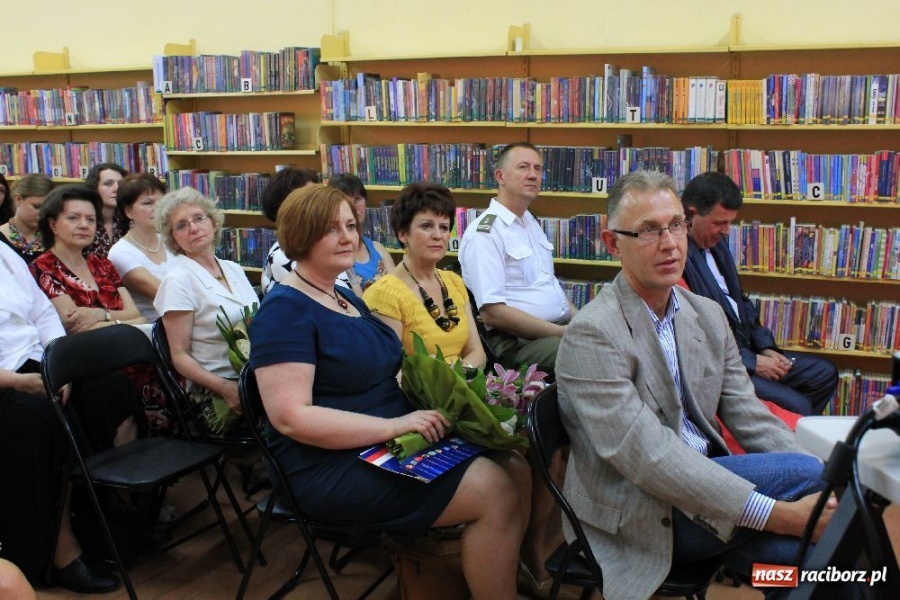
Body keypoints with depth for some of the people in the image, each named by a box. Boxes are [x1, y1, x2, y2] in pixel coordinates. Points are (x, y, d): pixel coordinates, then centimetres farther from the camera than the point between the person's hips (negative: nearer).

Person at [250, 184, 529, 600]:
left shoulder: (346, 297, 15)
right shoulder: (286, 309, -14)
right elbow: (291, 417, -23)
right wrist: (393, 425, -25)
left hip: (386, 444, 9)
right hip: (333, 464, -9)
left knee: (515, 469, -1)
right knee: (496, 493, -18)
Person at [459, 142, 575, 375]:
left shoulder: (531, 222, 19)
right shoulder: (485, 233, -11)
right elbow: (492, 312, -18)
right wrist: (562, 332, -18)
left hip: (563, 327, 10)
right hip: (518, 341, -9)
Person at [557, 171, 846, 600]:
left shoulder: (708, 316, 9)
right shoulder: (591, 335, -16)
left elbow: (748, 418, 8)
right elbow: (645, 454, -24)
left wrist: (824, 489, -9)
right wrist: (776, 514, -27)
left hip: (706, 480, 7)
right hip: (640, 514, -7)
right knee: (802, 471, -20)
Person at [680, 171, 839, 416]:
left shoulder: (717, 244, 10)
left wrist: (766, 348, 6)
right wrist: (751, 362, -16)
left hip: (746, 349, 10)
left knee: (825, 373, 13)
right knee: (797, 407, -21)